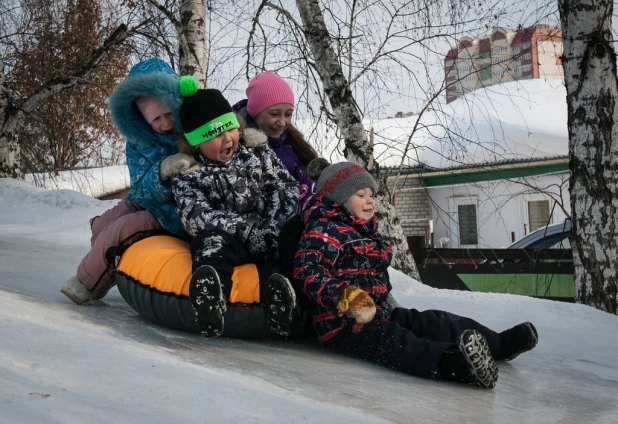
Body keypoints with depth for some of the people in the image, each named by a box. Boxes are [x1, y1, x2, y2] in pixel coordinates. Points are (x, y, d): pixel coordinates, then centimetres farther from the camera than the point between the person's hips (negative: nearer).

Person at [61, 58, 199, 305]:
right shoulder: (138, 140, -8)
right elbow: (141, 190, -17)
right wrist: (163, 170, -40)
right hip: (148, 200, 6)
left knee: (123, 227, -20)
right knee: (102, 225, -5)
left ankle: (87, 283, 4)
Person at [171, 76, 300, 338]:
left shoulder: (256, 150, 9)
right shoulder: (186, 173, 1)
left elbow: (286, 188, 2)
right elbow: (198, 216, -13)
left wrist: (270, 228, -16)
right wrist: (249, 229, -25)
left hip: (267, 234, 3)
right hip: (222, 238, -2)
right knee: (212, 241, -35)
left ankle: (279, 294, -61)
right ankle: (211, 298, -67)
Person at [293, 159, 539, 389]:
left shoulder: (367, 231, 19)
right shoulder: (325, 229, -13)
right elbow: (307, 271, -29)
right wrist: (346, 297, -41)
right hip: (343, 325, -10)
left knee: (436, 322, -3)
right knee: (398, 342, -37)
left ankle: (499, 344, -1)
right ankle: (450, 362, -62)